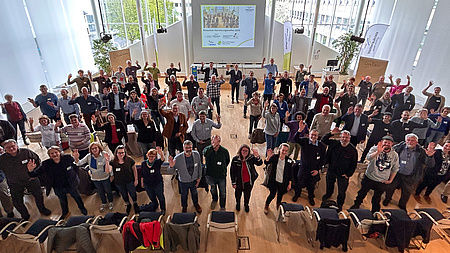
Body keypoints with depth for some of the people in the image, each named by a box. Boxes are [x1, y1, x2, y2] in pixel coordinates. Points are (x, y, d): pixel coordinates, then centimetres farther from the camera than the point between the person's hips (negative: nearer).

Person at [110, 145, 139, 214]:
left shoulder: (129, 160, -19)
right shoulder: (113, 162, -17)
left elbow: (134, 170, -7)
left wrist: (136, 180, -3)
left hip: (130, 181, -1)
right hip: (119, 183, 1)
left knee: (132, 194, 19)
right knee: (124, 195, 25)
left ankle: (135, 204, 50)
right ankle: (128, 205, 54)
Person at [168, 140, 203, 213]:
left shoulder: (196, 154, -21)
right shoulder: (177, 158, -29)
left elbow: (199, 166, -4)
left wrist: (199, 177, 0)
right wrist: (171, 166, -42)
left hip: (194, 180, 2)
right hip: (184, 182, -2)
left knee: (194, 193, 30)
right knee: (184, 195, 25)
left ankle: (196, 204, 62)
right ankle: (184, 207, 58)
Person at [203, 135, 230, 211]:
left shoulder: (224, 151, -16)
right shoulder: (207, 149, -18)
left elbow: (227, 161, 3)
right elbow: (205, 154, -44)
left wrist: (222, 168, 6)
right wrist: (212, 146, -49)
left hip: (221, 176, 0)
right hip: (211, 175, 1)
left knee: (223, 192, 15)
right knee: (213, 189, 26)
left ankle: (222, 206, 41)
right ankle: (214, 200, 57)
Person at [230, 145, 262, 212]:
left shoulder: (251, 158, -15)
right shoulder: (235, 159, -18)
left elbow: (259, 163, -23)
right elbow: (232, 172, -10)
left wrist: (257, 156, -43)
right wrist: (233, 182, -7)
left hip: (249, 181, 1)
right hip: (239, 182, -1)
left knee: (247, 195, 22)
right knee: (238, 194, 24)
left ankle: (246, 205, 53)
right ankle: (238, 203, 57)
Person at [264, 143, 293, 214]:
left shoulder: (289, 161, -13)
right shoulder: (274, 157, -15)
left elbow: (290, 173, -4)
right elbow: (266, 163, -25)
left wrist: (290, 184, 0)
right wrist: (268, 157, -45)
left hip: (283, 182, 1)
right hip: (274, 181, -1)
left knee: (280, 195, 20)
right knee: (272, 195, 8)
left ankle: (278, 207, 52)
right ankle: (266, 206, 40)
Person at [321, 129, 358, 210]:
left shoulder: (353, 150, -16)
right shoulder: (334, 144, -11)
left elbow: (354, 164, -8)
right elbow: (323, 140, -2)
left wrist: (349, 174, -8)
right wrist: (331, 133, -16)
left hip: (343, 175, -2)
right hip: (331, 170, 3)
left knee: (342, 192, 8)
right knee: (329, 185, 26)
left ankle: (339, 204, 34)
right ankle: (328, 194, 58)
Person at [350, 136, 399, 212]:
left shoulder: (395, 155, -4)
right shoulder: (375, 149, -13)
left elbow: (395, 169, 7)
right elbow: (369, 157, -33)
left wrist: (390, 180, 4)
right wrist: (378, 152, -48)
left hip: (382, 182, 2)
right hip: (369, 178, -1)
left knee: (377, 198, 18)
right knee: (362, 193, 17)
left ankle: (374, 213, 40)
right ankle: (356, 205, 42)